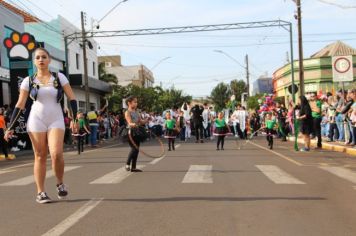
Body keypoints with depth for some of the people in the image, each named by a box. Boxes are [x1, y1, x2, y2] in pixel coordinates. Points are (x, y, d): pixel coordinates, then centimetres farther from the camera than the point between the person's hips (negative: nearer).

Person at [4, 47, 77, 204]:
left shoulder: (59, 77, 3)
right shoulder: (28, 81, 3)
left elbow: (72, 98, 2)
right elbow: (19, 105, 4)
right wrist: (11, 127, 0)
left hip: (56, 120, 0)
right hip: (36, 121, 1)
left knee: (57, 154, -16)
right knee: (40, 156, 2)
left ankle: (60, 184, 9)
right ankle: (40, 192, 8)